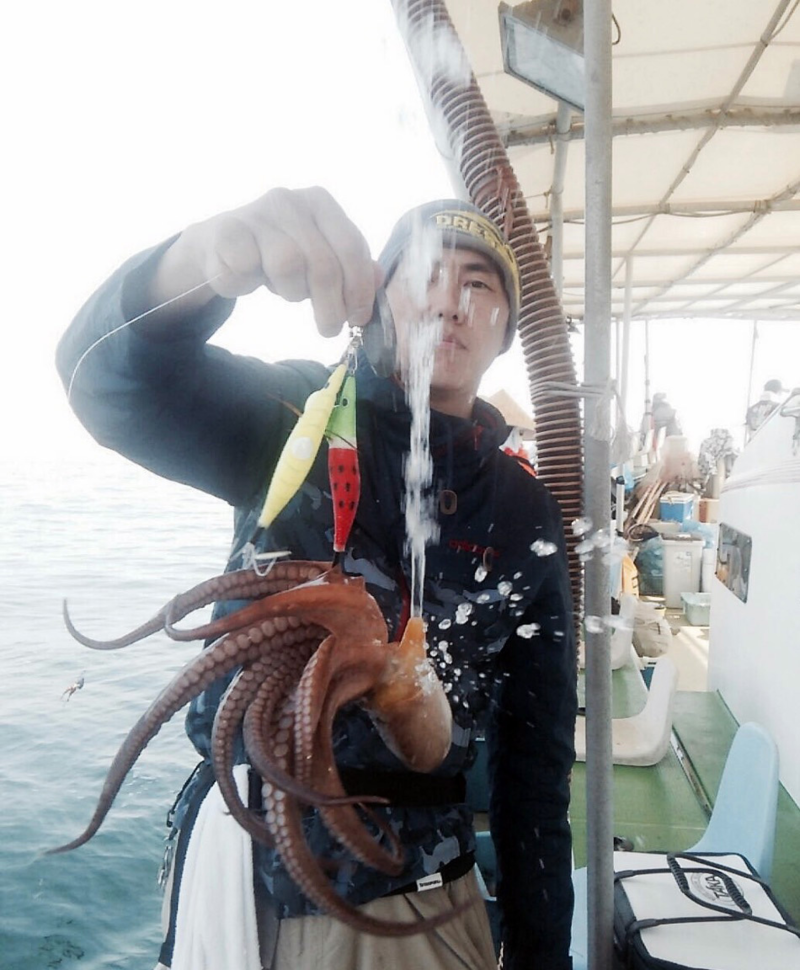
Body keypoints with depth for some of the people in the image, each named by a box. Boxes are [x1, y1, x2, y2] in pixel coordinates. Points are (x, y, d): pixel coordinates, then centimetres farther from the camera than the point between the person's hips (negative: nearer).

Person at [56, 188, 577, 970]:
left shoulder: (526, 515, -3)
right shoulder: (300, 420, -8)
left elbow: (536, 756, 1)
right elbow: (115, 381, -26)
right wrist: (202, 258, -46)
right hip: (235, 862, 0)